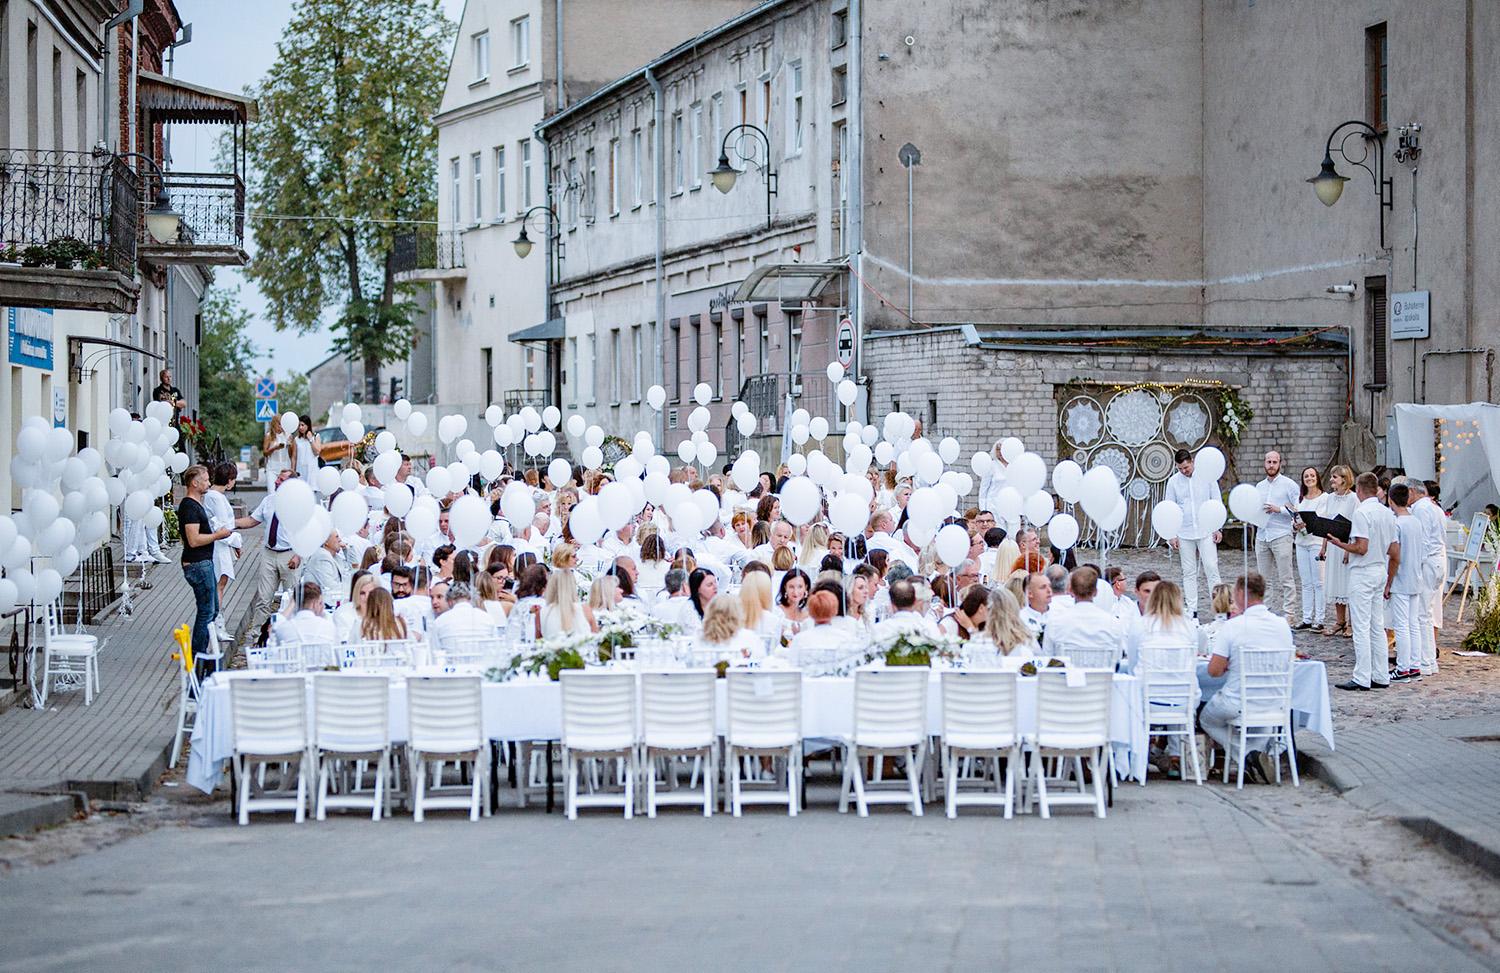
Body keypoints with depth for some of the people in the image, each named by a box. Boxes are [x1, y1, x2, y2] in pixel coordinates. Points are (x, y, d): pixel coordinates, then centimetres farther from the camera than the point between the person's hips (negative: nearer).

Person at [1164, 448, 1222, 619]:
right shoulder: (1173, 481, 1)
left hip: (1206, 532, -1)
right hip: (1184, 534, 2)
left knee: (1211, 569, -6)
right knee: (1189, 573, 4)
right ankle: (1192, 611, 8)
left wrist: (1218, 528, -1)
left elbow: (1216, 503, 4)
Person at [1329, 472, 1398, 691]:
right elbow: (1394, 551, 12)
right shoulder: (1387, 513, 10)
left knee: (1361, 627, -6)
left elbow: (1361, 548, -20)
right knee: (1377, 626, 12)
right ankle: (1380, 676, 13)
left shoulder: (1362, 512, -16)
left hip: (1363, 572, -8)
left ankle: (1362, 678, -7)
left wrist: (1339, 544, -7)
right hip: (1381, 571, 8)